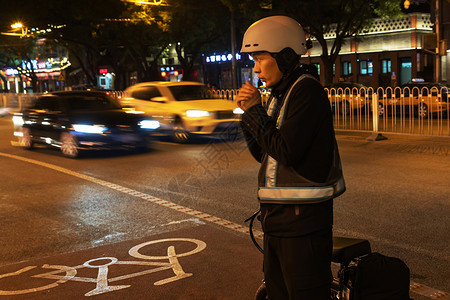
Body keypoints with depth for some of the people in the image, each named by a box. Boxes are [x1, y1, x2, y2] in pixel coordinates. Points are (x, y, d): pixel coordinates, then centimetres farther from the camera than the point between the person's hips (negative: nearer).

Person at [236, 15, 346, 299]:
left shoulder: (307, 90, -14)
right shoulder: (280, 94, 13)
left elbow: (286, 151, -23)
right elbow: (262, 152, 15)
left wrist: (255, 111, -13)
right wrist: (248, 112, 2)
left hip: (303, 217, -9)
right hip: (277, 217, 10)